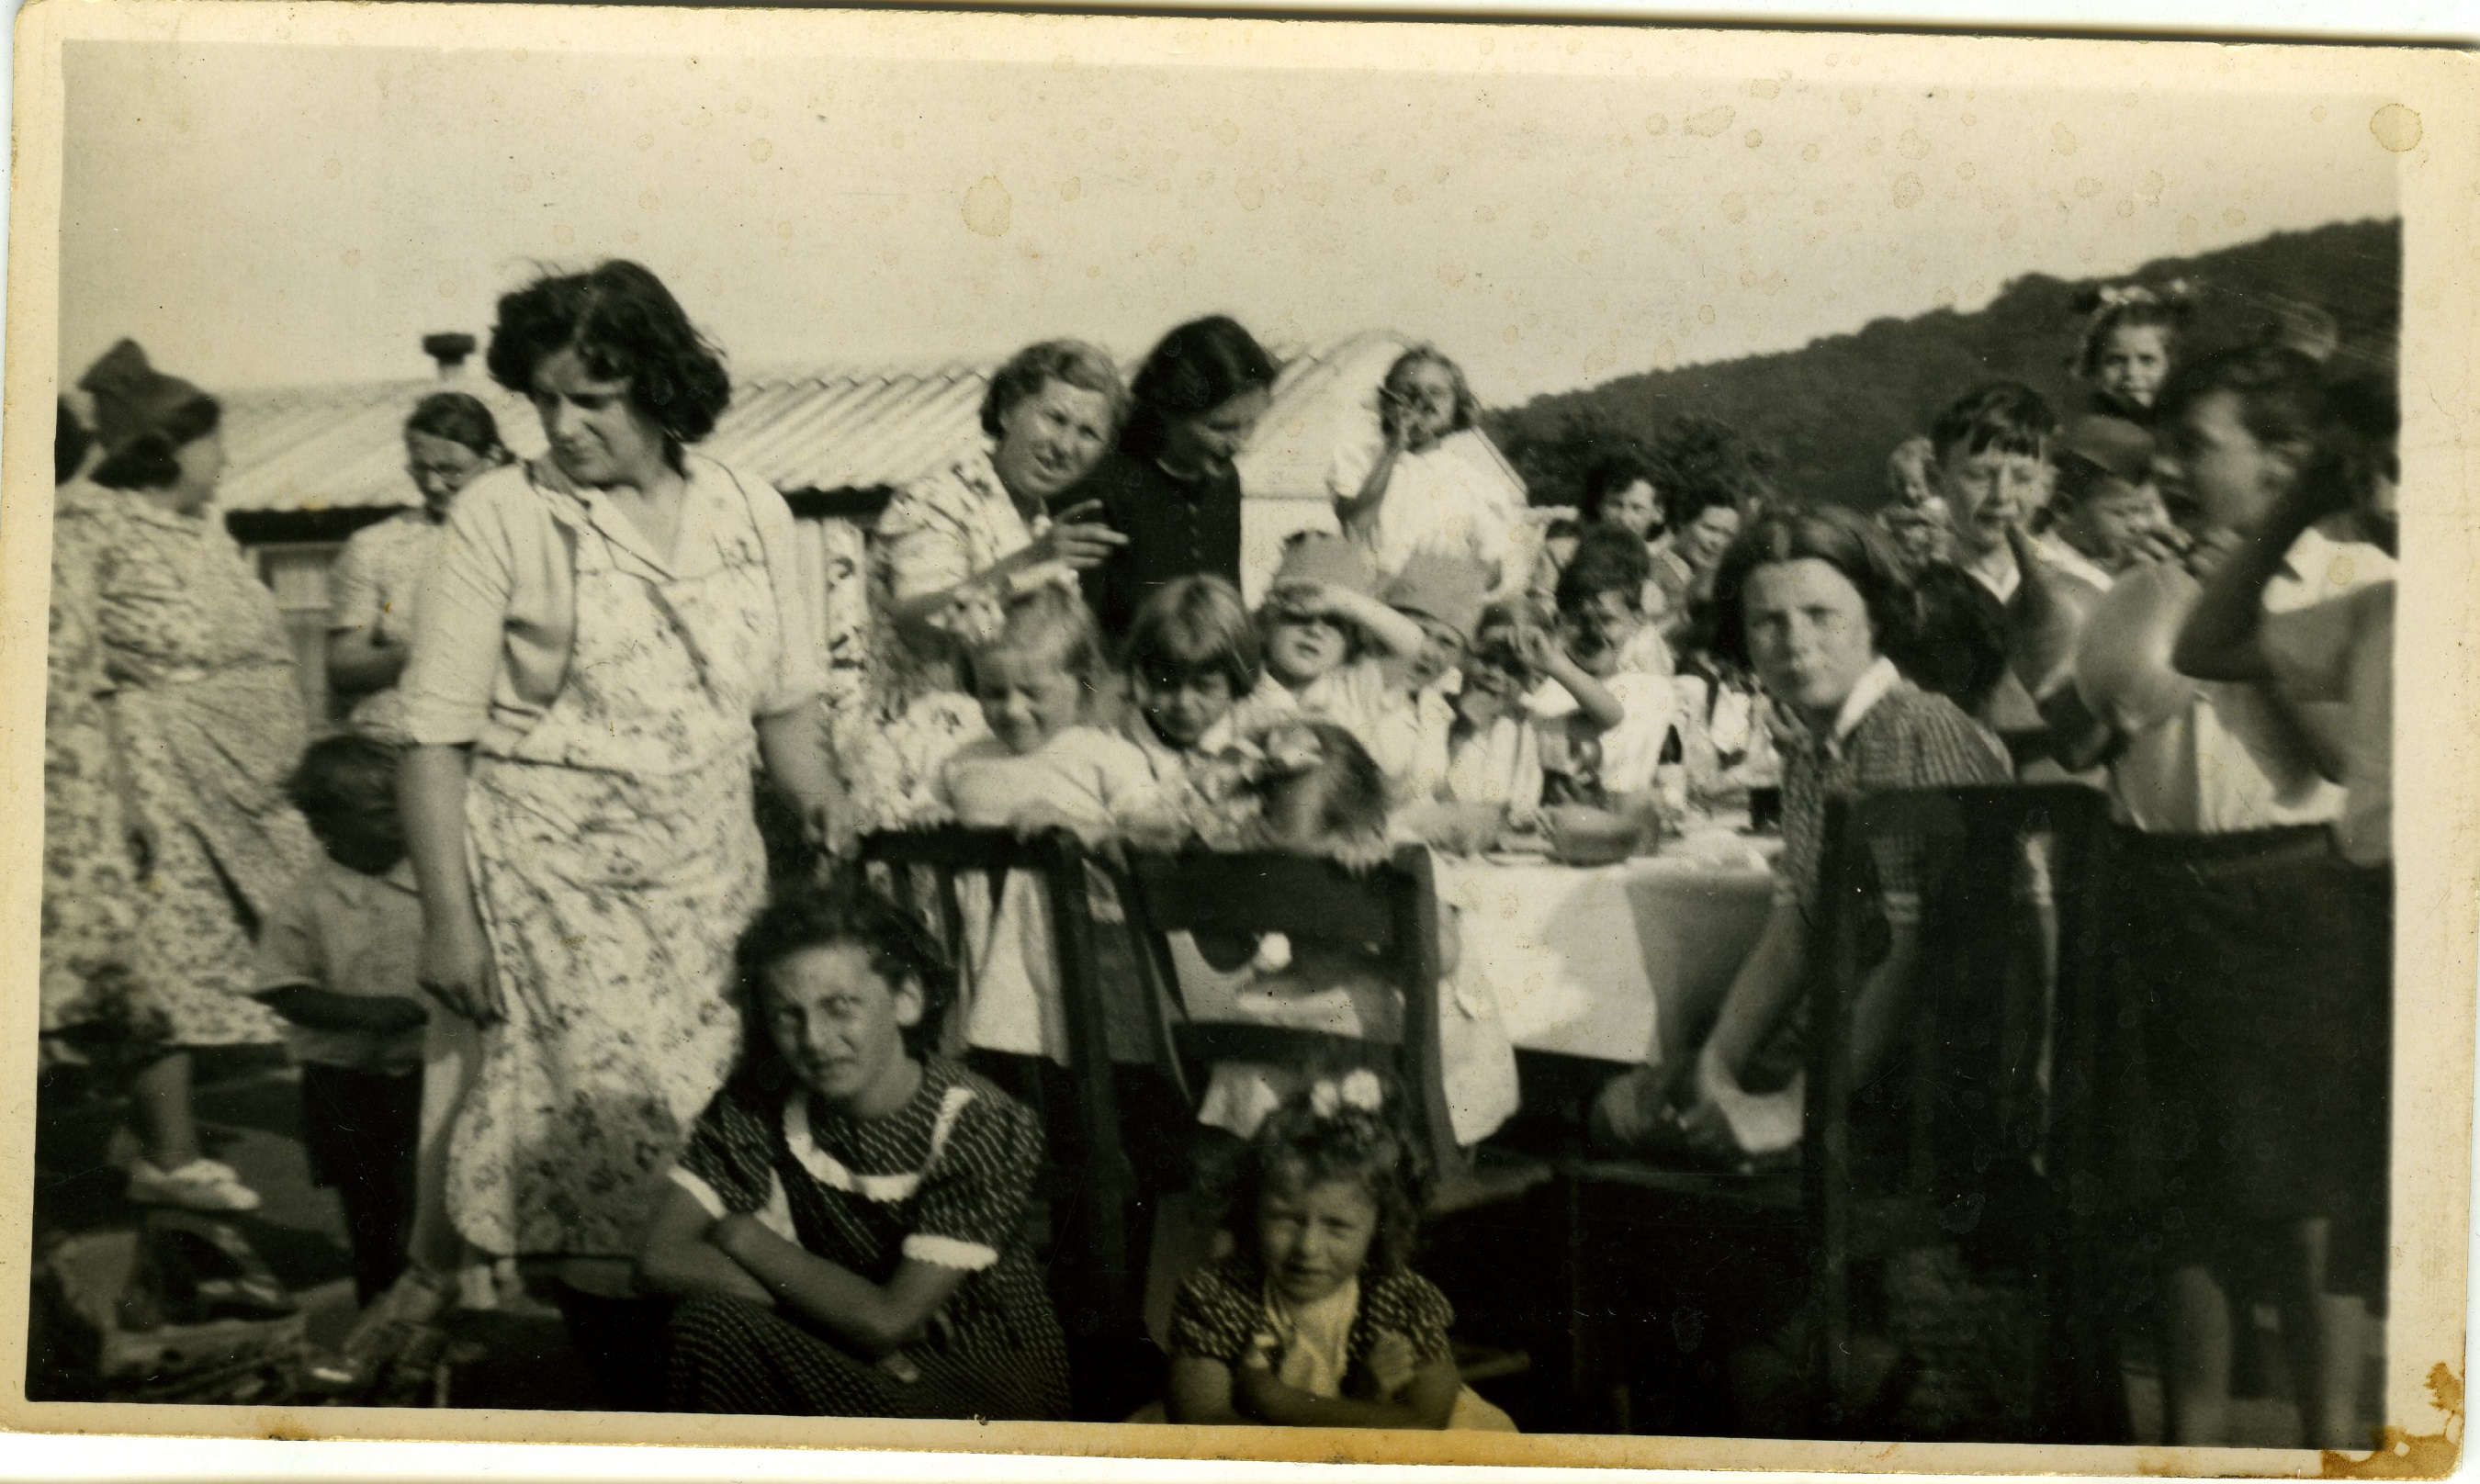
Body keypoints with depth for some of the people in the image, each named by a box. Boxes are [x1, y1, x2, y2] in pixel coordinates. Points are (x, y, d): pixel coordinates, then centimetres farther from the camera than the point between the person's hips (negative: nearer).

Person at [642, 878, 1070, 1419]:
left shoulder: (983, 1127, -22)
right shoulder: (757, 1105, -8)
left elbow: (887, 1320, -24)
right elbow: (662, 1259, -16)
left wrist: (747, 1238, -12)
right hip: (842, 1361, 5)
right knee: (709, 1323, -24)